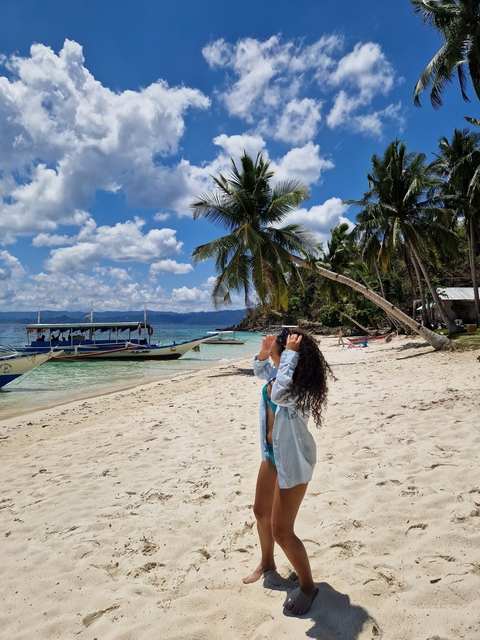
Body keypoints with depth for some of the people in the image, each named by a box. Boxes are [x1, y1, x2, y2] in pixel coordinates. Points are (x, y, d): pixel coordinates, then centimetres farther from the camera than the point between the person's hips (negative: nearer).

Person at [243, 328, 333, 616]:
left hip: (293, 460, -9)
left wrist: (289, 354, -44)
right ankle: (267, 563, 51)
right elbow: (260, 371, 14)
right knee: (261, 511, 25)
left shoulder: (300, 385, -32)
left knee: (281, 531, 2)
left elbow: (278, 394, -53)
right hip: (272, 453, 9)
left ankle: (308, 585, 29)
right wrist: (264, 353, -8)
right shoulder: (279, 372, -8)